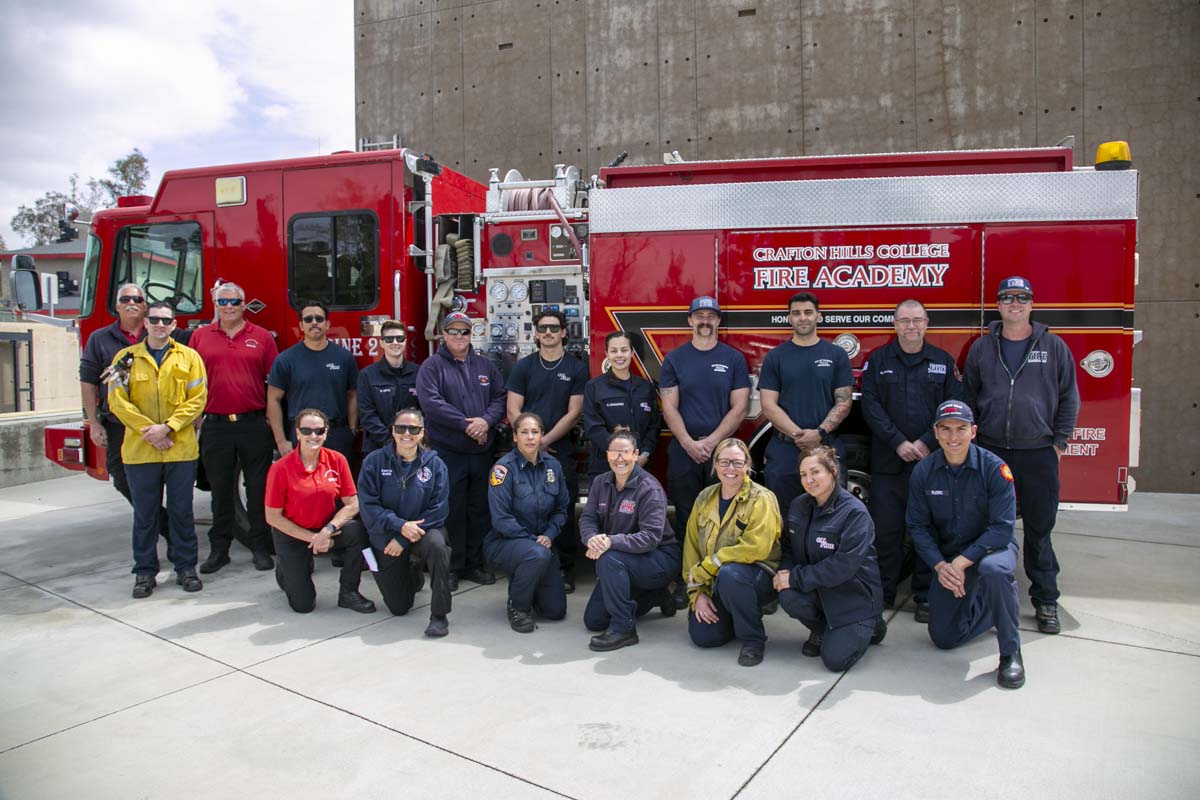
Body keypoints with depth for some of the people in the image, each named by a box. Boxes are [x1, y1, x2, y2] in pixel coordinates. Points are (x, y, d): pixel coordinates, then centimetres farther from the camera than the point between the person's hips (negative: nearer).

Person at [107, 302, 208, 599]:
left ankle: (186, 568, 18)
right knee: (145, 514, 8)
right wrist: (148, 430, -12)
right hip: (139, 450, 0)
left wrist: (167, 427, -13)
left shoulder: (189, 357, 4)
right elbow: (118, 401, -2)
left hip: (181, 449, 0)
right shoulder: (126, 358, 5)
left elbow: (197, 399, -2)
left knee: (182, 511, 7)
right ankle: (145, 572, 18)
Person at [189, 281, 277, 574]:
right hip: (215, 426, 1)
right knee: (221, 490, 10)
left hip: (254, 425, -1)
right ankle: (218, 549, 21)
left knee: (258, 489, 5)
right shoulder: (200, 336, 8)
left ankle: (260, 547, 15)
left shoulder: (262, 337, 4)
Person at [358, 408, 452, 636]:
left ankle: (439, 615, -21)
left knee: (437, 546, -38)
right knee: (398, 608, 4)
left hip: (424, 529, -1)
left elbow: (438, 508, -12)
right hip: (386, 537, 1)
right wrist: (400, 525, -25)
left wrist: (405, 539, -19)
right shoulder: (375, 461, -7)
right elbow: (368, 505, -13)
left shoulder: (434, 464, -7)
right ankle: (412, 573, 39)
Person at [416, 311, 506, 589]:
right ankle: (450, 567, 11)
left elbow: (500, 397, 8)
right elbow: (431, 402, -14)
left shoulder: (485, 365, 13)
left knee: (479, 509, 11)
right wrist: (466, 424, -17)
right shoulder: (432, 366, -2)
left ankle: (474, 563, 22)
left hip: (482, 451, 5)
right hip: (447, 451, -4)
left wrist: (486, 420, -12)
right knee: (451, 510, 0)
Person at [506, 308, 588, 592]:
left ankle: (565, 569, 9)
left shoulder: (576, 369, 4)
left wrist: (545, 440, -9)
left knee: (564, 512, -1)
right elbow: (514, 411, 2)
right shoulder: (523, 366, 7)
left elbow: (573, 413, -3)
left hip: (561, 451, -1)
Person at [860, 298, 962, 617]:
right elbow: (871, 405, -3)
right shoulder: (878, 360, 6)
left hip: (932, 460, 0)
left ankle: (925, 596, 16)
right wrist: (898, 442, -12)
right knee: (885, 528, 3)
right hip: (888, 462, 0)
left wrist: (926, 443, -11)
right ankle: (883, 593, 16)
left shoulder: (944, 361, 8)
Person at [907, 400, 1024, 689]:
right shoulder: (923, 472, -9)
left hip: (992, 546, -3)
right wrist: (940, 565, -19)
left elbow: (1002, 527, -22)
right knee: (943, 637, 2)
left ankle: (1010, 653, -18)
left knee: (994, 569, -41)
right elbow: (917, 525, -5)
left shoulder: (994, 468, -19)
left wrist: (962, 562, -28)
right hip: (947, 555, 4)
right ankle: (987, 607, 34)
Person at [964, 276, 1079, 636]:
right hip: (991, 451, 1)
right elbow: (968, 397, 10)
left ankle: (1045, 600, 17)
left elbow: (1068, 398, 5)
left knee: (1039, 529, 5)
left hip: (1038, 453, -1)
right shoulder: (981, 348, 7)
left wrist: (1059, 443, 0)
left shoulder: (1053, 346, 4)